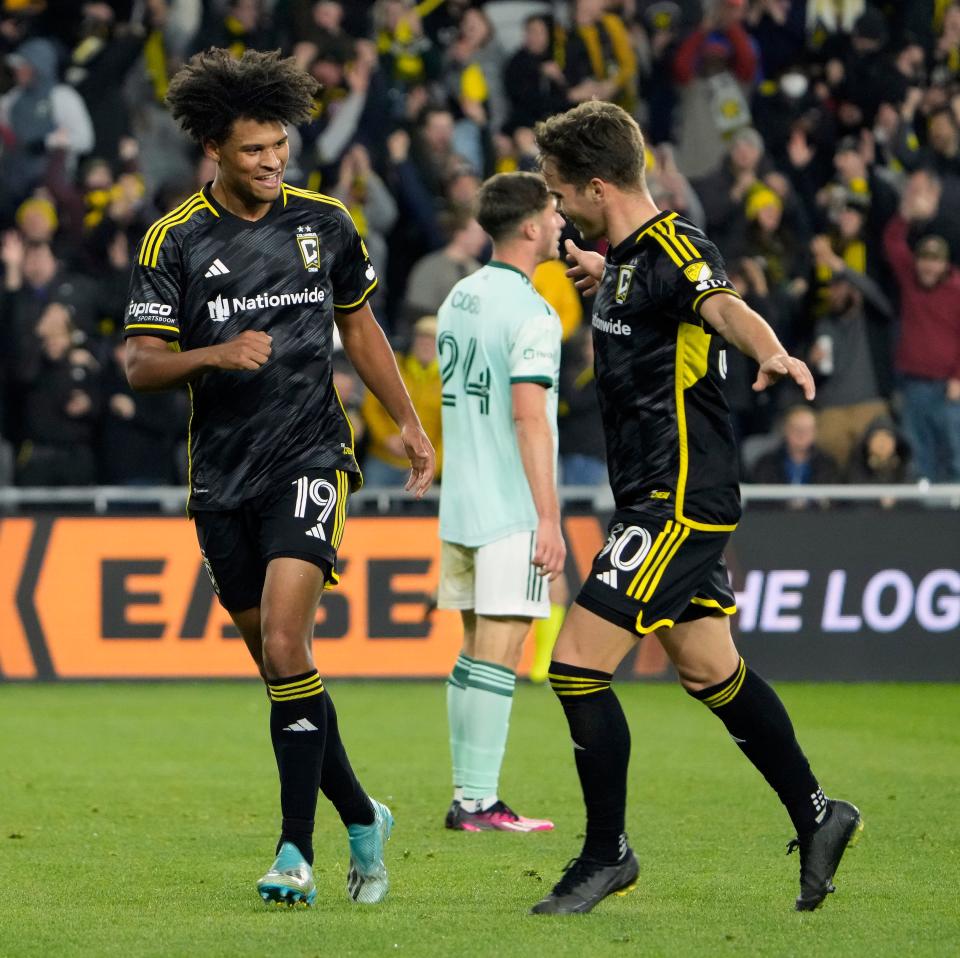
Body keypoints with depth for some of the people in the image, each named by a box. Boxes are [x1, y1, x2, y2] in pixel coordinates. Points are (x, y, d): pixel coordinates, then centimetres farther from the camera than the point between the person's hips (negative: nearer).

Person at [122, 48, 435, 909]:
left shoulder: (324, 224, 3)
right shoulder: (175, 242, -2)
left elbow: (358, 325, 18)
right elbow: (142, 365, -3)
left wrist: (410, 422, 17)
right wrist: (215, 355, -21)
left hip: (309, 459, -2)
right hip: (220, 476, 2)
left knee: (284, 643, -18)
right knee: (275, 659, 8)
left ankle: (297, 850, -15)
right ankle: (361, 818, 26)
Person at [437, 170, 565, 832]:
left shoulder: (460, 298, 13)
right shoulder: (530, 312, -14)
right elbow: (529, 416, -20)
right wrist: (549, 517, -19)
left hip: (461, 504, 8)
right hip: (512, 512, -8)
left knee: (477, 649, 12)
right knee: (497, 654, -6)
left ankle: (468, 795, 12)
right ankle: (479, 803, -7)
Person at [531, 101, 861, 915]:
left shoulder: (672, 247, -18)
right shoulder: (630, 257, 11)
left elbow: (724, 306, -38)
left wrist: (771, 353, -56)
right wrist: (604, 277, 52)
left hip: (683, 502, -10)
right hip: (659, 500, 10)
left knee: (577, 664, -11)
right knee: (708, 671, 17)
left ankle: (608, 853, 0)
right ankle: (817, 817, 29)